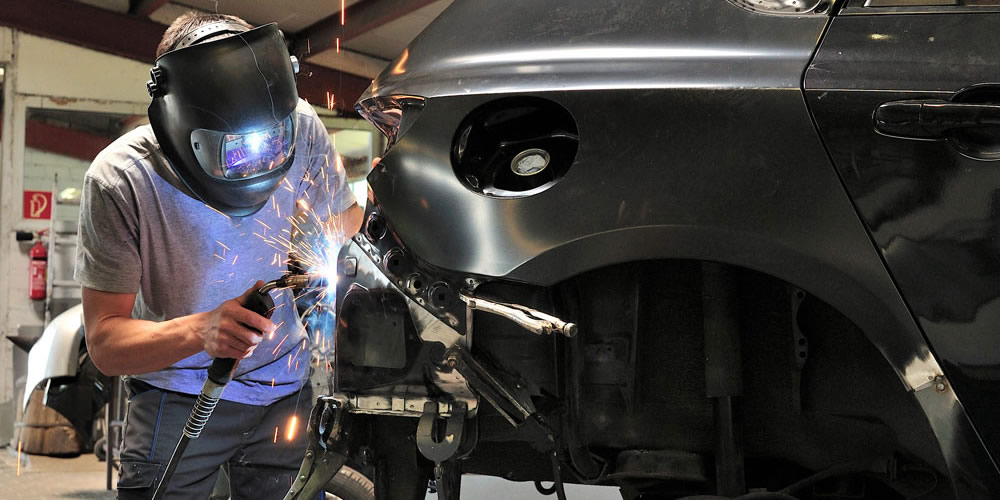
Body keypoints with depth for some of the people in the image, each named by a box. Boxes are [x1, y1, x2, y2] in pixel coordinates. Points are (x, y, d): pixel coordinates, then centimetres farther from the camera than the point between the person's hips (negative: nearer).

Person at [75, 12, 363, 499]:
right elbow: (104, 340, -25)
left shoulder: (300, 127, -19)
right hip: (177, 394, -2)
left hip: (285, 390, 2)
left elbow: (344, 215, 3)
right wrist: (199, 331, -42)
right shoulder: (118, 180, -25)